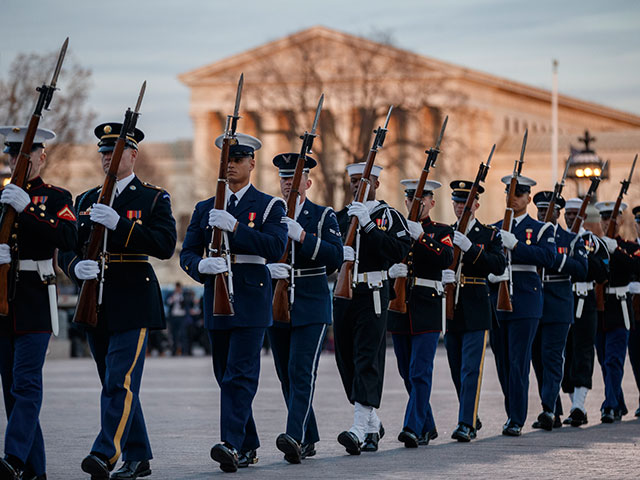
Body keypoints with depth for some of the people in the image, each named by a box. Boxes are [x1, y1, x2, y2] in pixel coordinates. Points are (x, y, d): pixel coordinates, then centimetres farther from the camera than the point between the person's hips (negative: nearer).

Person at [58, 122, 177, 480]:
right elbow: (66, 249, 11)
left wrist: (119, 224, -21)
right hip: (96, 303, 6)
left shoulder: (154, 198, 1)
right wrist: (76, 266, -13)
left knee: (122, 382, -14)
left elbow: (165, 245, -13)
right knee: (114, 384, 10)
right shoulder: (87, 201, 16)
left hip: (133, 302, -6)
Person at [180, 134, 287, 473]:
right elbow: (187, 254, 7)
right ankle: (249, 446, 18)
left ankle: (232, 444, -22)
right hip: (216, 301, 5)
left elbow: (275, 248, -13)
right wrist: (202, 265, -17)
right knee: (225, 376, 8)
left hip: (251, 302, -5)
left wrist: (235, 226, -21)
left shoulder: (270, 206, 3)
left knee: (240, 374, -14)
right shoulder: (205, 209, 15)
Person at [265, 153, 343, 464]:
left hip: (311, 308, -4)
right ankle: (309, 439, 16)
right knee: (286, 376, 7)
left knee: (302, 373, -15)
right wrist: (266, 268, -17)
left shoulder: (323, 217, 3)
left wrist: (301, 236, -21)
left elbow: (336, 257, -10)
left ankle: (295, 437, -23)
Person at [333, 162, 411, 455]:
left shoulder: (388, 216, 1)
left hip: (372, 294, -6)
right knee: (346, 360, 9)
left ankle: (360, 428, -21)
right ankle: (372, 423, 24)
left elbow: (400, 250, -14)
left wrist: (368, 226, -19)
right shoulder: (340, 217, 16)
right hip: (342, 294, 6)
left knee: (367, 358, -13)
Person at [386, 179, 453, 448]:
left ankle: (413, 428, -16)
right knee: (407, 373, 10)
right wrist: (389, 272, -10)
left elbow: (446, 259, -15)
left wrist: (421, 237, -25)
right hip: (399, 309, 5)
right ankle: (427, 426, 24)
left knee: (420, 372, -13)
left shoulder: (441, 232, 4)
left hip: (427, 310, -5)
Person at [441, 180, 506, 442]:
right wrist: (441, 274, -15)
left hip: (476, 312, -4)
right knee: (457, 371, 10)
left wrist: (470, 248, -23)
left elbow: (499, 266, -13)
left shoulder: (489, 235, 2)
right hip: (450, 311, 4)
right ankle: (472, 418, 24)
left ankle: (466, 424, -13)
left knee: (471, 368, -10)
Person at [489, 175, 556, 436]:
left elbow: (548, 257, -12)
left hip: (525, 302, -4)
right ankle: (512, 412, 23)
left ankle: (516, 420, -8)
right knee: (502, 362, 8)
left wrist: (516, 245, -20)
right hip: (497, 303, 4)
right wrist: (490, 274, -11)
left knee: (518, 361, -9)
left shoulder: (541, 229, 5)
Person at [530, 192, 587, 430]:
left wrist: (557, 259, -16)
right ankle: (555, 414, 16)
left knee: (552, 358, -12)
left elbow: (582, 271, -6)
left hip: (558, 309, -4)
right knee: (538, 360, 7)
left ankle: (549, 410, -17)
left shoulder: (571, 240, 5)